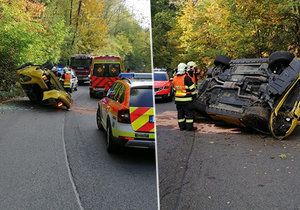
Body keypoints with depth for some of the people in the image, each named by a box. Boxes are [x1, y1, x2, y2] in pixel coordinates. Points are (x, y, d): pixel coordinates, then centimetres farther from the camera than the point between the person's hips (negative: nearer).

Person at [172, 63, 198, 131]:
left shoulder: (175, 78, 7)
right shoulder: (186, 78, -14)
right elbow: (192, 88, -11)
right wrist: (194, 95, 2)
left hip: (178, 99, 7)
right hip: (186, 99, -6)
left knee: (180, 113, 13)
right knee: (189, 113, 1)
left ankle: (182, 126, 17)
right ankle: (189, 127, 3)